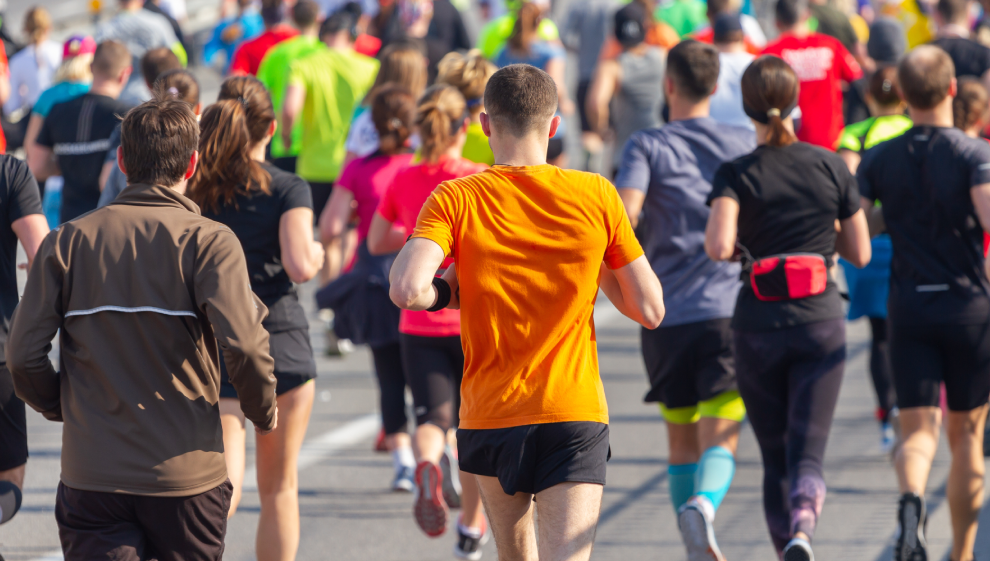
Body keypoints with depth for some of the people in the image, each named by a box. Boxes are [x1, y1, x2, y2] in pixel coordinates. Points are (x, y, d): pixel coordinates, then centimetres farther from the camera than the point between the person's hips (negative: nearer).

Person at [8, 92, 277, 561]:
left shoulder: (67, 242, 2)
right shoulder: (207, 241, -6)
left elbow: (23, 355, -2)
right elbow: (244, 344, -17)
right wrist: (263, 411, 3)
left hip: (91, 474, 1)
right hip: (187, 471, -1)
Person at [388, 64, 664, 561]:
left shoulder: (455, 199, -4)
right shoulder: (597, 196, -1)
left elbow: (406, 290, -19)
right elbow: (649, 309, 3)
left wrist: (445, 291, 2)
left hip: (489, 418, 1)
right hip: (576, 411, -1)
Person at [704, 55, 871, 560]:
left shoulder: (736, 175, -6)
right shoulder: (831, 167, 0)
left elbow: (718, 247, -22)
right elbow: (860, 253, 5)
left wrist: (727, 238, 1)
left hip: (758, 325, 0)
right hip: (820, 324, 0)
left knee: (775, 457, 14)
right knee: (808, 454, -4)